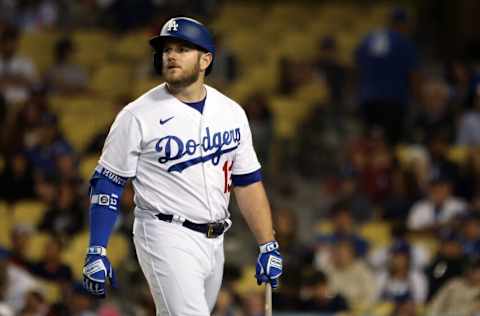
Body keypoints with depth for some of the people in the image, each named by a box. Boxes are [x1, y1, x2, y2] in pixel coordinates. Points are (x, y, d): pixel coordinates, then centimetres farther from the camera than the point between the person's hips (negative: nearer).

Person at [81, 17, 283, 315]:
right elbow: (107, 183, -5)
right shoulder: (138, 116, -8)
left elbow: (247, 181, 11)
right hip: (167, 237, -6)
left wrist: (269, 246, 3)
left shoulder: (231, 112, 7)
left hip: (214, 242, 6)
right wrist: (96, 252, -12)